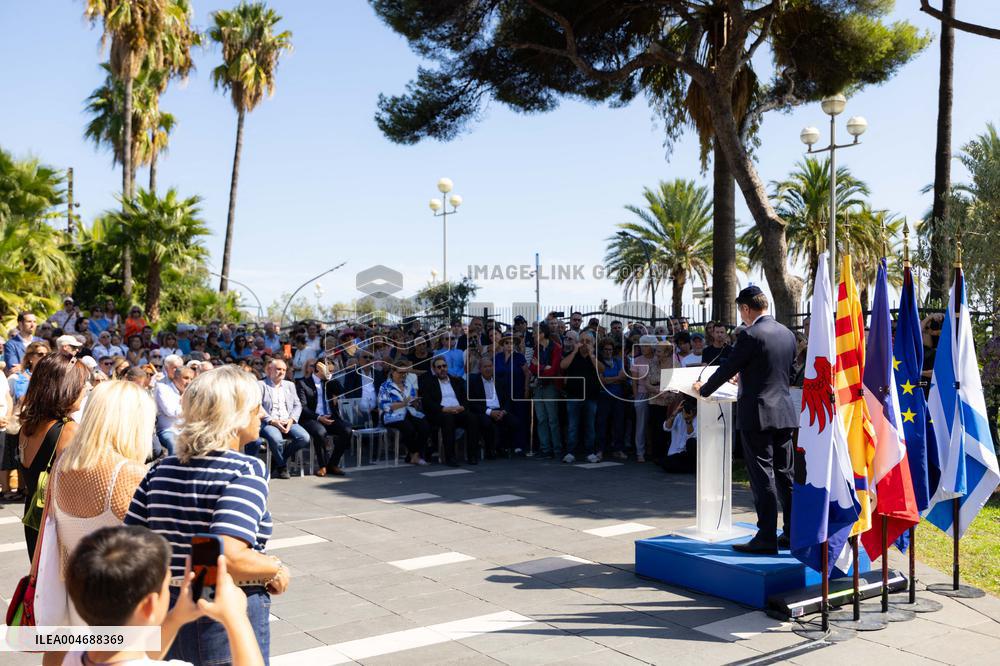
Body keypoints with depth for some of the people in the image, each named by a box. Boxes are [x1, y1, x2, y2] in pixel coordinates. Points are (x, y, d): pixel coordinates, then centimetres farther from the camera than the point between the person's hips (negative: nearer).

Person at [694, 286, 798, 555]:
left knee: (762, 478, -3)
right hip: (784, 413, 8)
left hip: (757, 415, -8)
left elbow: (727, 368, -9)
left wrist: (704, 389, 8)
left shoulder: (750, 335, -14)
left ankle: (766, 538, 0)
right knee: (785, 475, 14)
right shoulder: (787, 334, 11)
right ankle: (793, 534, 20)